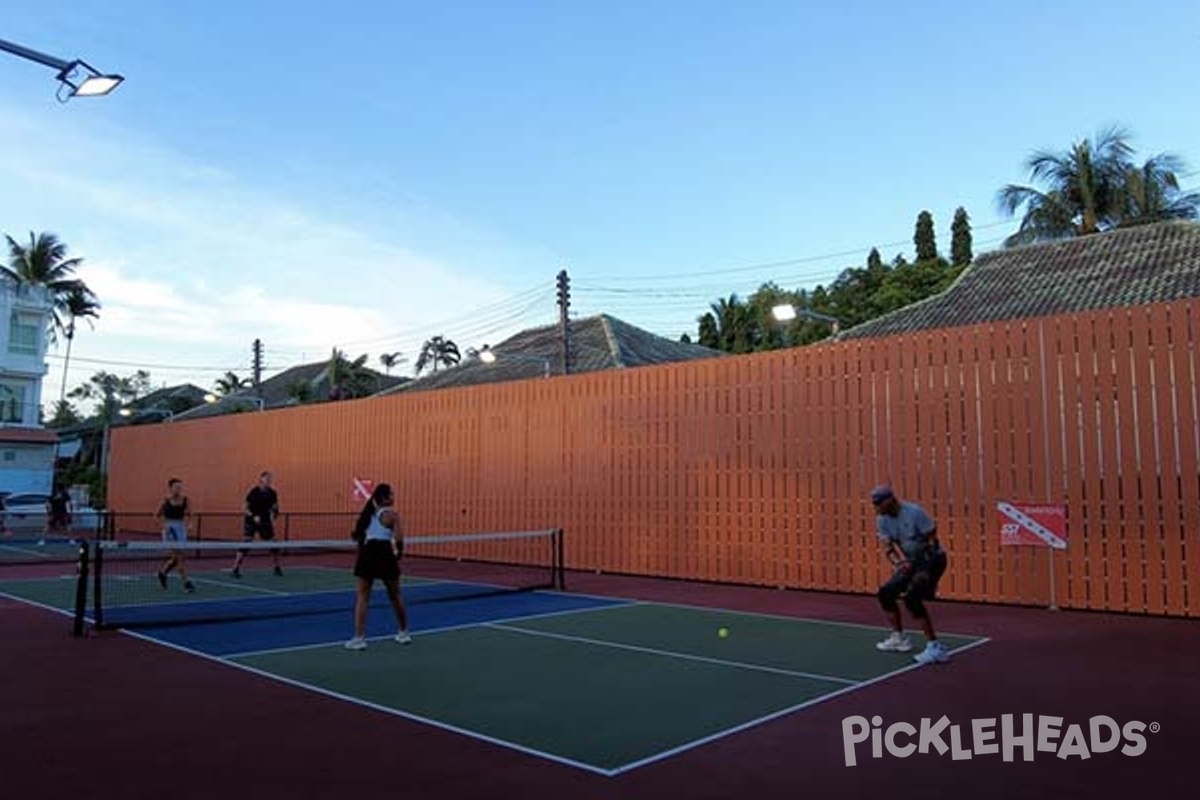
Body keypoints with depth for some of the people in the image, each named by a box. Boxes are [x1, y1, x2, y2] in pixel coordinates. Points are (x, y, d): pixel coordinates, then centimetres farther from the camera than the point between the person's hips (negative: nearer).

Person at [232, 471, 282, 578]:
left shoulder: (272, 493, -1)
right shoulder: (253, 491, -11)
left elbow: (274, 509, 7)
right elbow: (246, 508, -9)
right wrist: (253, 516, -23)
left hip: (265, 522, 4)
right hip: (251, 521, -4)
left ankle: (277, 568, 21)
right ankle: (236, 568, -8)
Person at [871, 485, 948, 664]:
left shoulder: (914, 512, -22)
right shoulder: (882, 519, -2)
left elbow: (932, 540, -20)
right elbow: (886, 545, -5)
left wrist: (930, 574, -26)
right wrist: (898, 562, -25)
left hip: (932, 559, -8)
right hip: (911, 562, 8)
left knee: (912, 598, -23)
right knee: (885, 593, 7)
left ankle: (935, 647, -16)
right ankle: (899, 638, 23)